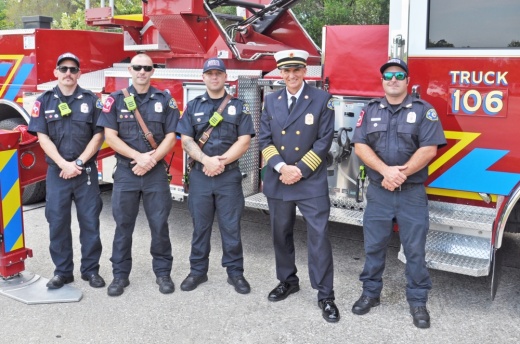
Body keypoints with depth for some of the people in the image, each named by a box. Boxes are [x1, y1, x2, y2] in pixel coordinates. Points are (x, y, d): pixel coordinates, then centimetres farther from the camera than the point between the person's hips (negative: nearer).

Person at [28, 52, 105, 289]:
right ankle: (62, 271, 18)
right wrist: (64, 164, -14)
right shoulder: (44, 101, 4)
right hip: (56, 171, 1)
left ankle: (91, 270, 16)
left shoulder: (91, 100, 3)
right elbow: (42, 137, -2)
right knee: (57, 222, 6)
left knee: (90, 221, 4)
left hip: (86, 171, 0)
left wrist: (79, 163, -11)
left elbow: (98, 135, -2)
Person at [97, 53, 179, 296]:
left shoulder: (165, 100, 4)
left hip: (156, 172, 0)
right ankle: (120, 274, 17)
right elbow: (110, 136, -4)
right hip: (125, 171, 0)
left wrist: (151, 160, -13)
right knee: (123, 225, 6)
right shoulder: (116, 100, 3)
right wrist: (139, 156, -15)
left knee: (159, 224, 3)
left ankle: (163, 272, 16)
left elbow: (170, 136, 0)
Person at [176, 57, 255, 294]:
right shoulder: (193, 106, 8)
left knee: (231, 226, 3)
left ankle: (235, 272, 15)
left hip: (230, 175, -1)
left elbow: (244, 141, -4)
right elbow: (186, 141, 0)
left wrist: (221, 161, -15)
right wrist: (207, 160, -17)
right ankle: (198, 271, 21)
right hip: (199, 175, 1)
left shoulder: (238, 106, 5)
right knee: (200, 225, 9)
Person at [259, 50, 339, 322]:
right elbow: (264, 139, 4)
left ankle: (325, 295, 7)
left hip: (312, 181, -3)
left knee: (319, 236, -4)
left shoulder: (321, 99, -2)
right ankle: (287, 281, 33)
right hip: (277, 180, 4)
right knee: (281, 235, 14)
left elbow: (324, 140, -6)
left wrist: (300, 170, -12)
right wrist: (281, 167, -12)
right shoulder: (271, 100, 8)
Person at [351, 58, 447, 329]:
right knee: (373, 246, 10)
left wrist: (401, 174, -16)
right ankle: (370, 293, 26)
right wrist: (386, 170, -17)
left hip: (412, 194, -2)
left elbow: (429, 148, -9)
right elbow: (360, 145, -3)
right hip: (378, 192, 2)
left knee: (415, 249, 4)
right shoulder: (370, 110, 7)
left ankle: (418, 301, 17)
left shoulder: (423, 110, 0)